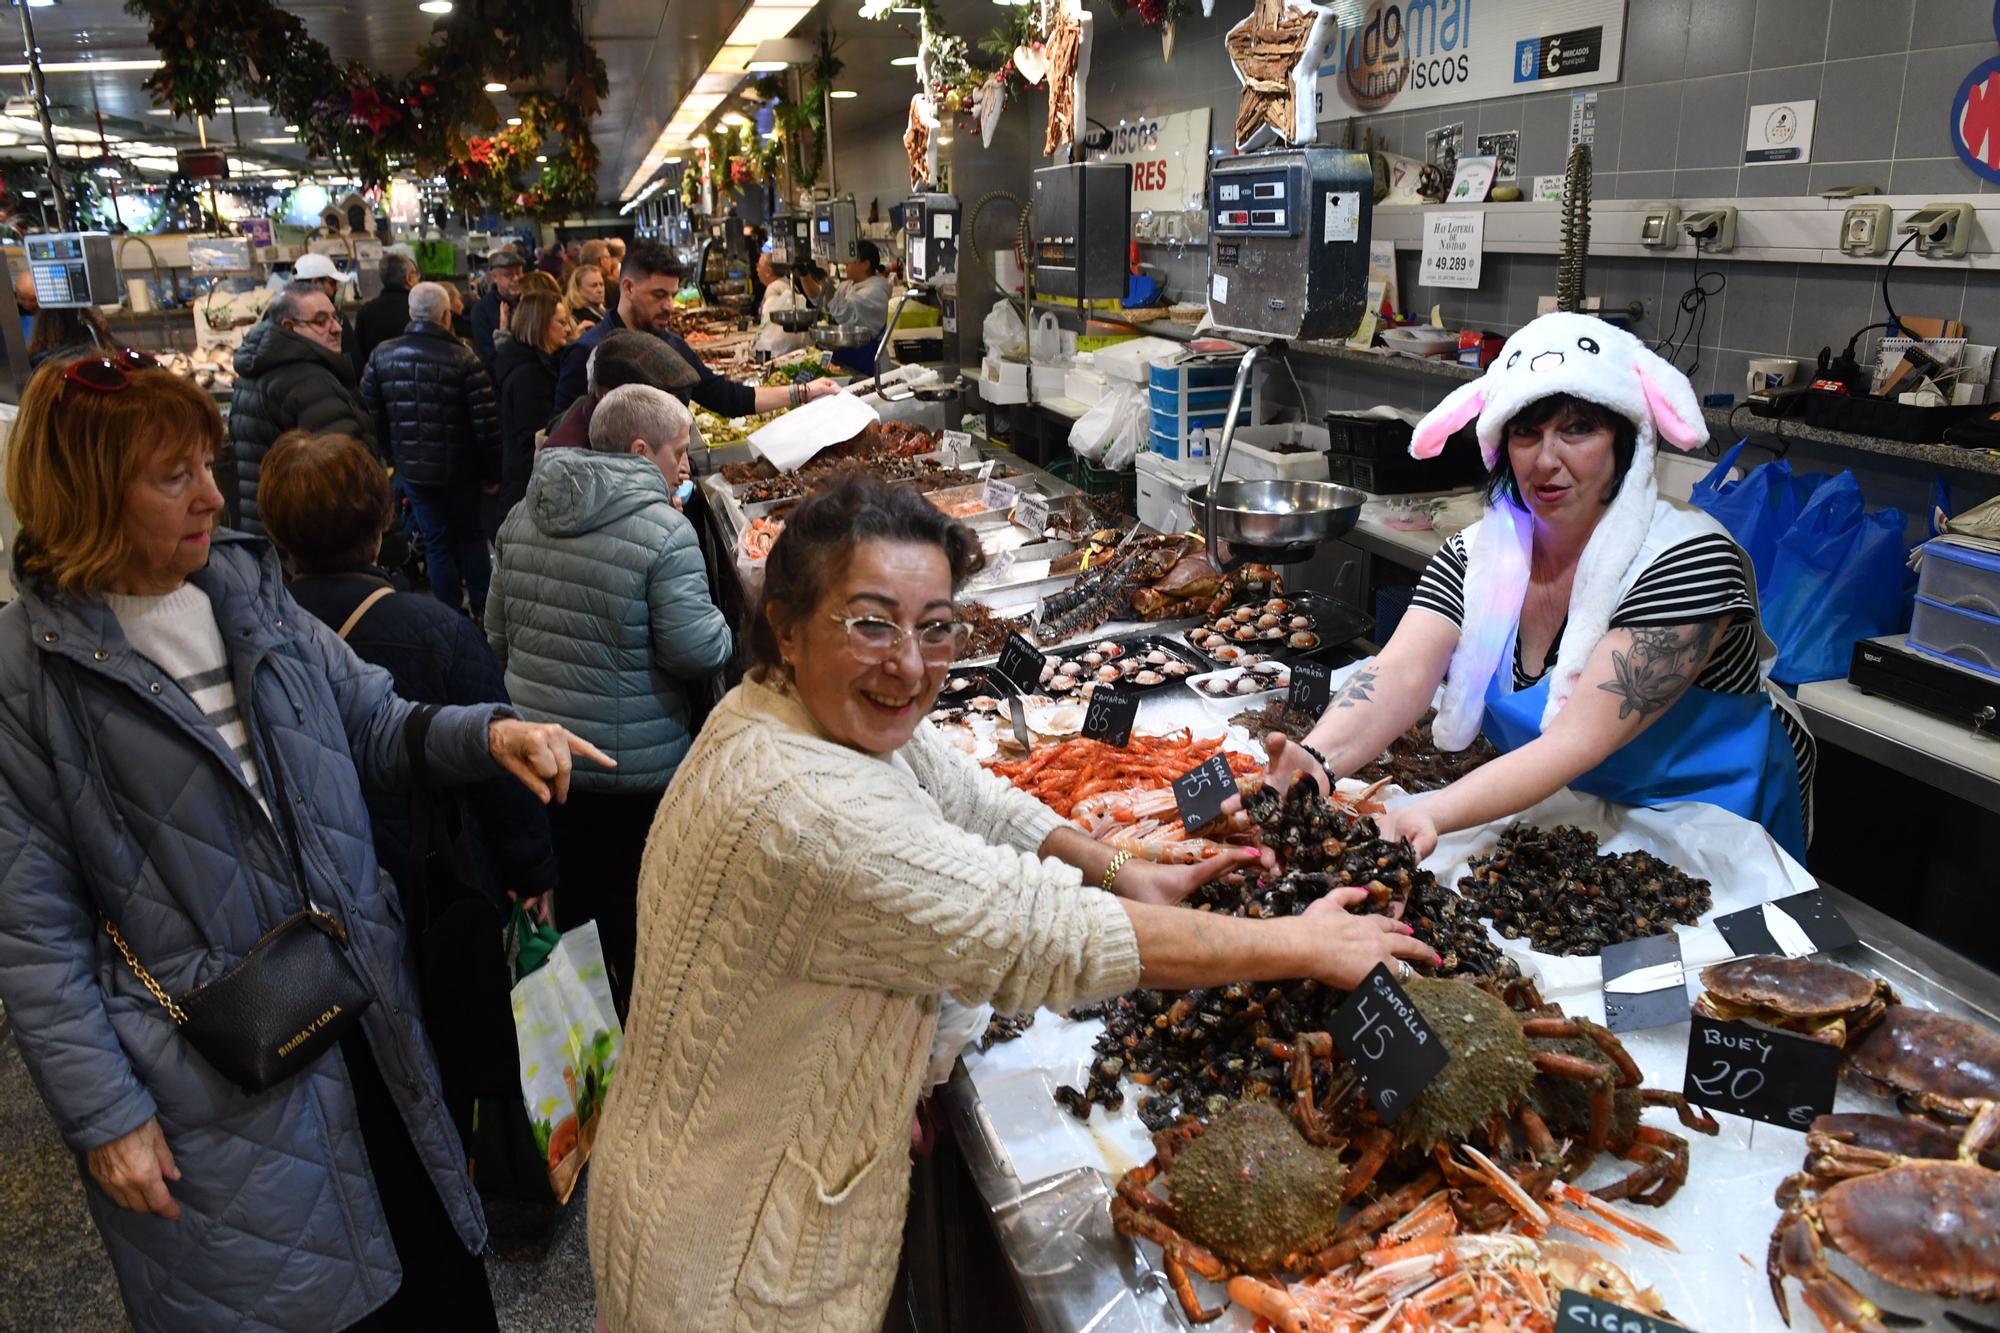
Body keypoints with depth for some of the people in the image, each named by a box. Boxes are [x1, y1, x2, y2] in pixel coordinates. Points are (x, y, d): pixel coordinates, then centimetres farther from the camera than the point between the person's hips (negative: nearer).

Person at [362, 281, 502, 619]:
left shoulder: (382, 356, -5)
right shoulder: (463, 359, -16)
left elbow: (371, 414, 1)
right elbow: (486, 423, -17)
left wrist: (393, 454, 14)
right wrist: (492, 473, -5)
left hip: (410, 468, 2)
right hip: (459, 468, -2)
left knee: (436, 542, 12)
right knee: (471, 537, 16)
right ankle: (481, 610, 24)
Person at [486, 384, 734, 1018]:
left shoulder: (522, 516, 3)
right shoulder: (663, 529, -19)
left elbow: (497, 632, 11)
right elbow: (697, 650, -20)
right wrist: (722, 627, 0)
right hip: (636, 768, -6)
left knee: (570, 900, 23)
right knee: (635, 917, 11)